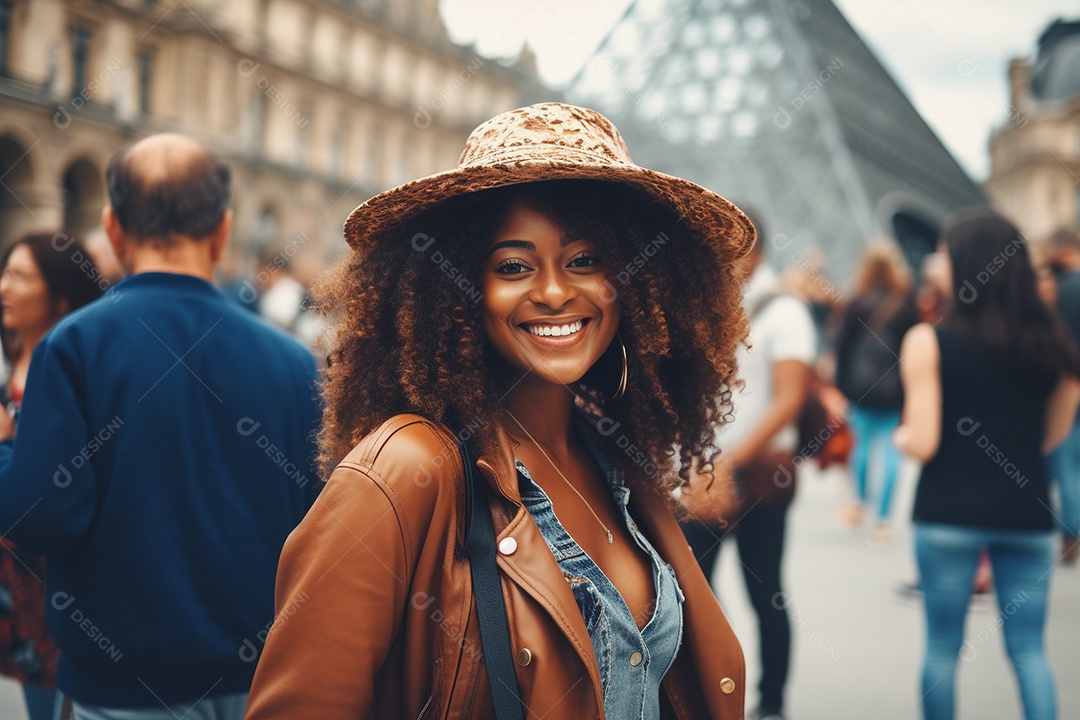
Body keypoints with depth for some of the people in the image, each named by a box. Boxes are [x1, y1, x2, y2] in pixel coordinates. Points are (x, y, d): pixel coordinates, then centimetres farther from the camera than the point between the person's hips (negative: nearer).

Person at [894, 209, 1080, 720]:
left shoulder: (928, 342, -11)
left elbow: (922, 443, -14)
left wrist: (899, 436, 8)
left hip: (948, 511, -3)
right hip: (1028, 511, 3)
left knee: (942, 647, 10)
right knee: (1029, 649, 11)